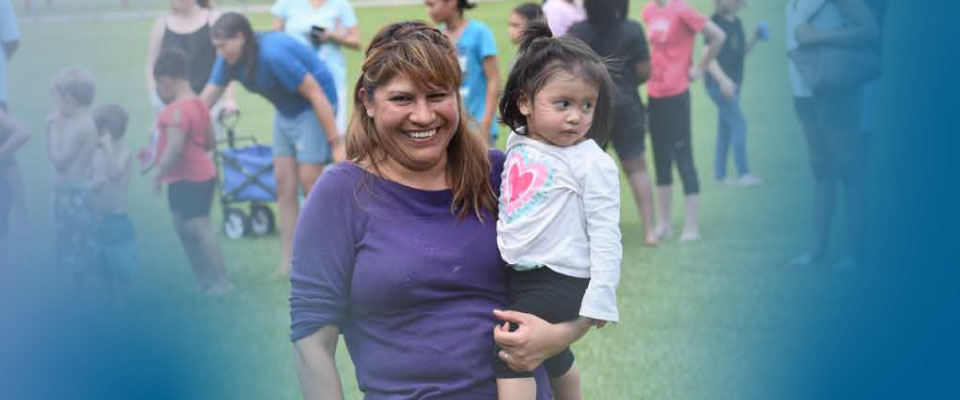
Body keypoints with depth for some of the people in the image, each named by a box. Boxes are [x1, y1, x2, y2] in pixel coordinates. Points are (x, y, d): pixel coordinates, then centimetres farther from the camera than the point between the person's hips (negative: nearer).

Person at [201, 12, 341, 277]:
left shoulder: (273, 55, -31)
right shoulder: (229, 61, -7)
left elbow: (315, 94, -28)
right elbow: (205, 100, -1)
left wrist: (336, 144, -27)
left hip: (312, 110, -8)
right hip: (286, 113, 8)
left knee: (308, 181, -10)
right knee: (284, 186, 4)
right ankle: (288, 262, 9)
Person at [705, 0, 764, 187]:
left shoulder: (737, 23, 11)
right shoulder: (716, 22, -13)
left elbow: (742, 51, 20)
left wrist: (754, 38, 3)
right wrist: (723, 80, -26)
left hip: (732, 84, 9)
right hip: (719, 84, -8)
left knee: (725, 128, 11)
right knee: (738, 124, -12)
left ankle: (720, 174, 18)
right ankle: (743, 174, -12)